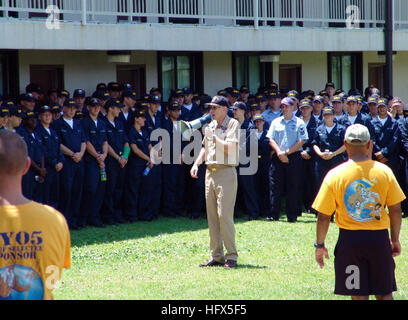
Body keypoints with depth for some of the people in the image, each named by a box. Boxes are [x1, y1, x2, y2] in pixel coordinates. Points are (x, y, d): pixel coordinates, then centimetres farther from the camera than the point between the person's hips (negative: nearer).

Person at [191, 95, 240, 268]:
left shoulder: (233, 124, -5)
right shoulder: (211, 126, 18)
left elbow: (230, 148, -16)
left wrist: (214, 138, -14)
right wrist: (196, 164, 13)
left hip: (226, 172, -8)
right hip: (210, 172, 8)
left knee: (224, 215, -13)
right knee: (212, 216, 6)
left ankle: (231, 256, -8)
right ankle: (216, 256, 11)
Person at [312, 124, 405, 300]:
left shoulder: (335, 175, -7)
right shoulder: (384, 171, -4)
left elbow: (323, 217, -5)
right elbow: (395, 210, 1)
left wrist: (320, 245, 7)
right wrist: (395, 240, 14)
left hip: (350, 240, -1)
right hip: (379, 238, 1)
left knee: (359, 295, 3)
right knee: (384, 293, 13)